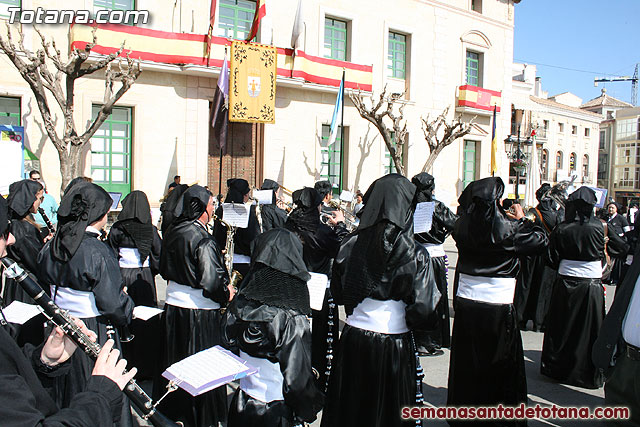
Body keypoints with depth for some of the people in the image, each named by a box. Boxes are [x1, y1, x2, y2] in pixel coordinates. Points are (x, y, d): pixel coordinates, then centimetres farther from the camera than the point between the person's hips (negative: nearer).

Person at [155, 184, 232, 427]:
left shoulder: (171, 233, 4)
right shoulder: (203, 240, -20)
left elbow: (164, 269, 15)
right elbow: (211, 282, -24)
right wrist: (226, 295, -7)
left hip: (173, 305, 8)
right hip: (199, 314, -8)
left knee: (174, 363, 20)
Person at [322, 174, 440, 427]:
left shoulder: (351, 244, -7)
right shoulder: (415, 254, -15)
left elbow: (338, 293, 2)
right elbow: (422, 307, -14)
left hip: (353, 340, 3)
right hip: (393, 344, -2)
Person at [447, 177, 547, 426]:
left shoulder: (462, 226, -4)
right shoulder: (508, 228, -14)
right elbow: (541, 240, -2)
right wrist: (522, 219, 13)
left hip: (466, 303, 4)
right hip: (498, 306, -4)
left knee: (466, 362, 15)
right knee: (501, 365, 11)